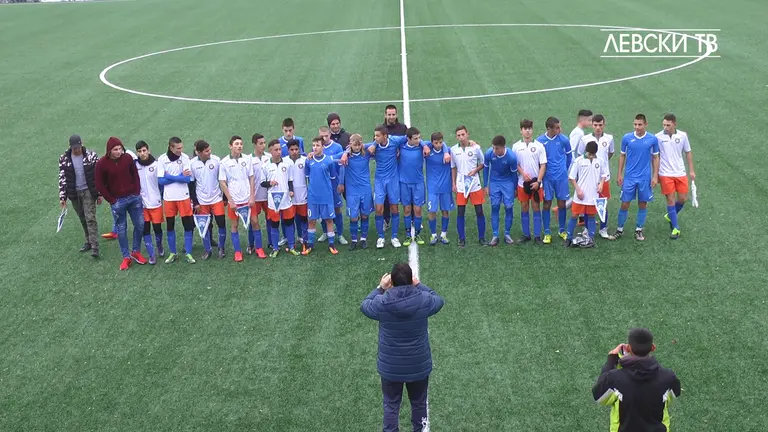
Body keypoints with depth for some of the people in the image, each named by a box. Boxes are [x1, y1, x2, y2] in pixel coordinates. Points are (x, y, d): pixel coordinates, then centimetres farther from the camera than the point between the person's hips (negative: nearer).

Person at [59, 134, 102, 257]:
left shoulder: (91, 156, -9)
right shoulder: (64, 159, -4)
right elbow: (62, 178, 0)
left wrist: (99, 194, -3)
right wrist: (62, 197, -4)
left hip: (88, 191, -3)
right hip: (74, 193, 3)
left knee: (90, 218, -9)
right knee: (83, 219, 13)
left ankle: (94, 246, -10)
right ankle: (88, 241, 27)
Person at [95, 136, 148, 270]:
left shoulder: (127, 158, -4)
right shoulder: (102, 164, -11)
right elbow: (100, 185, -6)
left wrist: (137, 192, 1)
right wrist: (111, 200, -6)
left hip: (134, 197, 3)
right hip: (118, 201, -3)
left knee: (140, 225, 6)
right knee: (121, 228, 6)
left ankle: (136, 252, 25)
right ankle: (126, 257, 16)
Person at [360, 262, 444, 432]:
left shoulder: (382, 303, -20)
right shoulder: (423, 300, -19)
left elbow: (364, 306, 4)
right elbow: (439, 301, 6)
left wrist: (380, 288, 12)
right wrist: (420, 285, 13)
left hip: (390, 367, -1)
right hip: (419, 365, 1)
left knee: (391, 406, 16)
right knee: (419, 403, 22)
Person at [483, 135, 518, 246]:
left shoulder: (511, 157, -25)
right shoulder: (489, 154, -20)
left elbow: (514, 173, -9)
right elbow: (486, 168, -2)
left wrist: (515, 188, 2)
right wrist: (486, 186, 1)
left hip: (508, 183, -1)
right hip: (494, 183, 1)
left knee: (509, 207, -3)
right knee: (495, 207, -1)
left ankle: (507, 234, 11)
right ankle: (495, 235, 4)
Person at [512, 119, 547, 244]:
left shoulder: (539, 146, -3)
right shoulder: (516, 146, 2)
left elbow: (543, 165, -3)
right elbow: (515, 164, 6)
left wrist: (538, 181, -11)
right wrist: (523, 173, -12)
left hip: (536, 182, -1)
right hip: (522, 182, 1)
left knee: (536, 207, 3)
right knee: (524, 208, 7)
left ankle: (537, 236, 9)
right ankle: (526, 235, 17)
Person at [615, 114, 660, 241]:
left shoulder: (653, 139, -3)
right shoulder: (627, 138, -3)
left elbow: (655, 158, 5)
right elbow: (622, 156, 6)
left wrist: (655, 176, 0)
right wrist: (620, 174, 3)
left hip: (645, 178, 0)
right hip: (629, 177, 0)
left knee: (643, 204, 7)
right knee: (625, 204, 0)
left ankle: (639, 230, 20)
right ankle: (619, 229, 13)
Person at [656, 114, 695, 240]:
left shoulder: (682, 135, -2)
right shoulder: (658, 137, -8)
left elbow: (688, 152, 8)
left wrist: (691, 170, 6)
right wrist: (656, 174, -2)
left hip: (680, 173, 3)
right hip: (665, 174, -2)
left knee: (682, 199, 6)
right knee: (670, 200, 0)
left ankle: (670, 216, 34)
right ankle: (675, 228, 8)